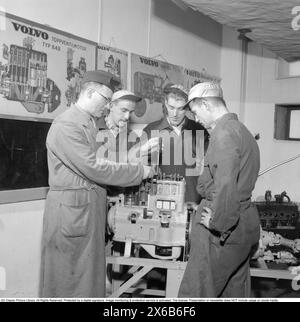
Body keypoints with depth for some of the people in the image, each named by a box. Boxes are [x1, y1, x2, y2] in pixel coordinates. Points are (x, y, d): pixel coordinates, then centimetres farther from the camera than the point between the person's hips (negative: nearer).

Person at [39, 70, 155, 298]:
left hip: (91, 208, 9)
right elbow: (92, 168, -22)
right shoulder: (67, 125, -16)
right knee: (71, 275, 2)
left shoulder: (89, 124, 15)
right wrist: (139, 172, -16)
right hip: (72, 208, -9)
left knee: (90, 272, 15)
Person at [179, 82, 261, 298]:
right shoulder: (242, 130, 15)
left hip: (223, 229, -10)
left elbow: (226, 185, -27)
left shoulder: (223, 134, -16)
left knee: (194, 292, -1)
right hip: (244, 221, 10)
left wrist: (217, 222, -17)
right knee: (236, 290, 18)